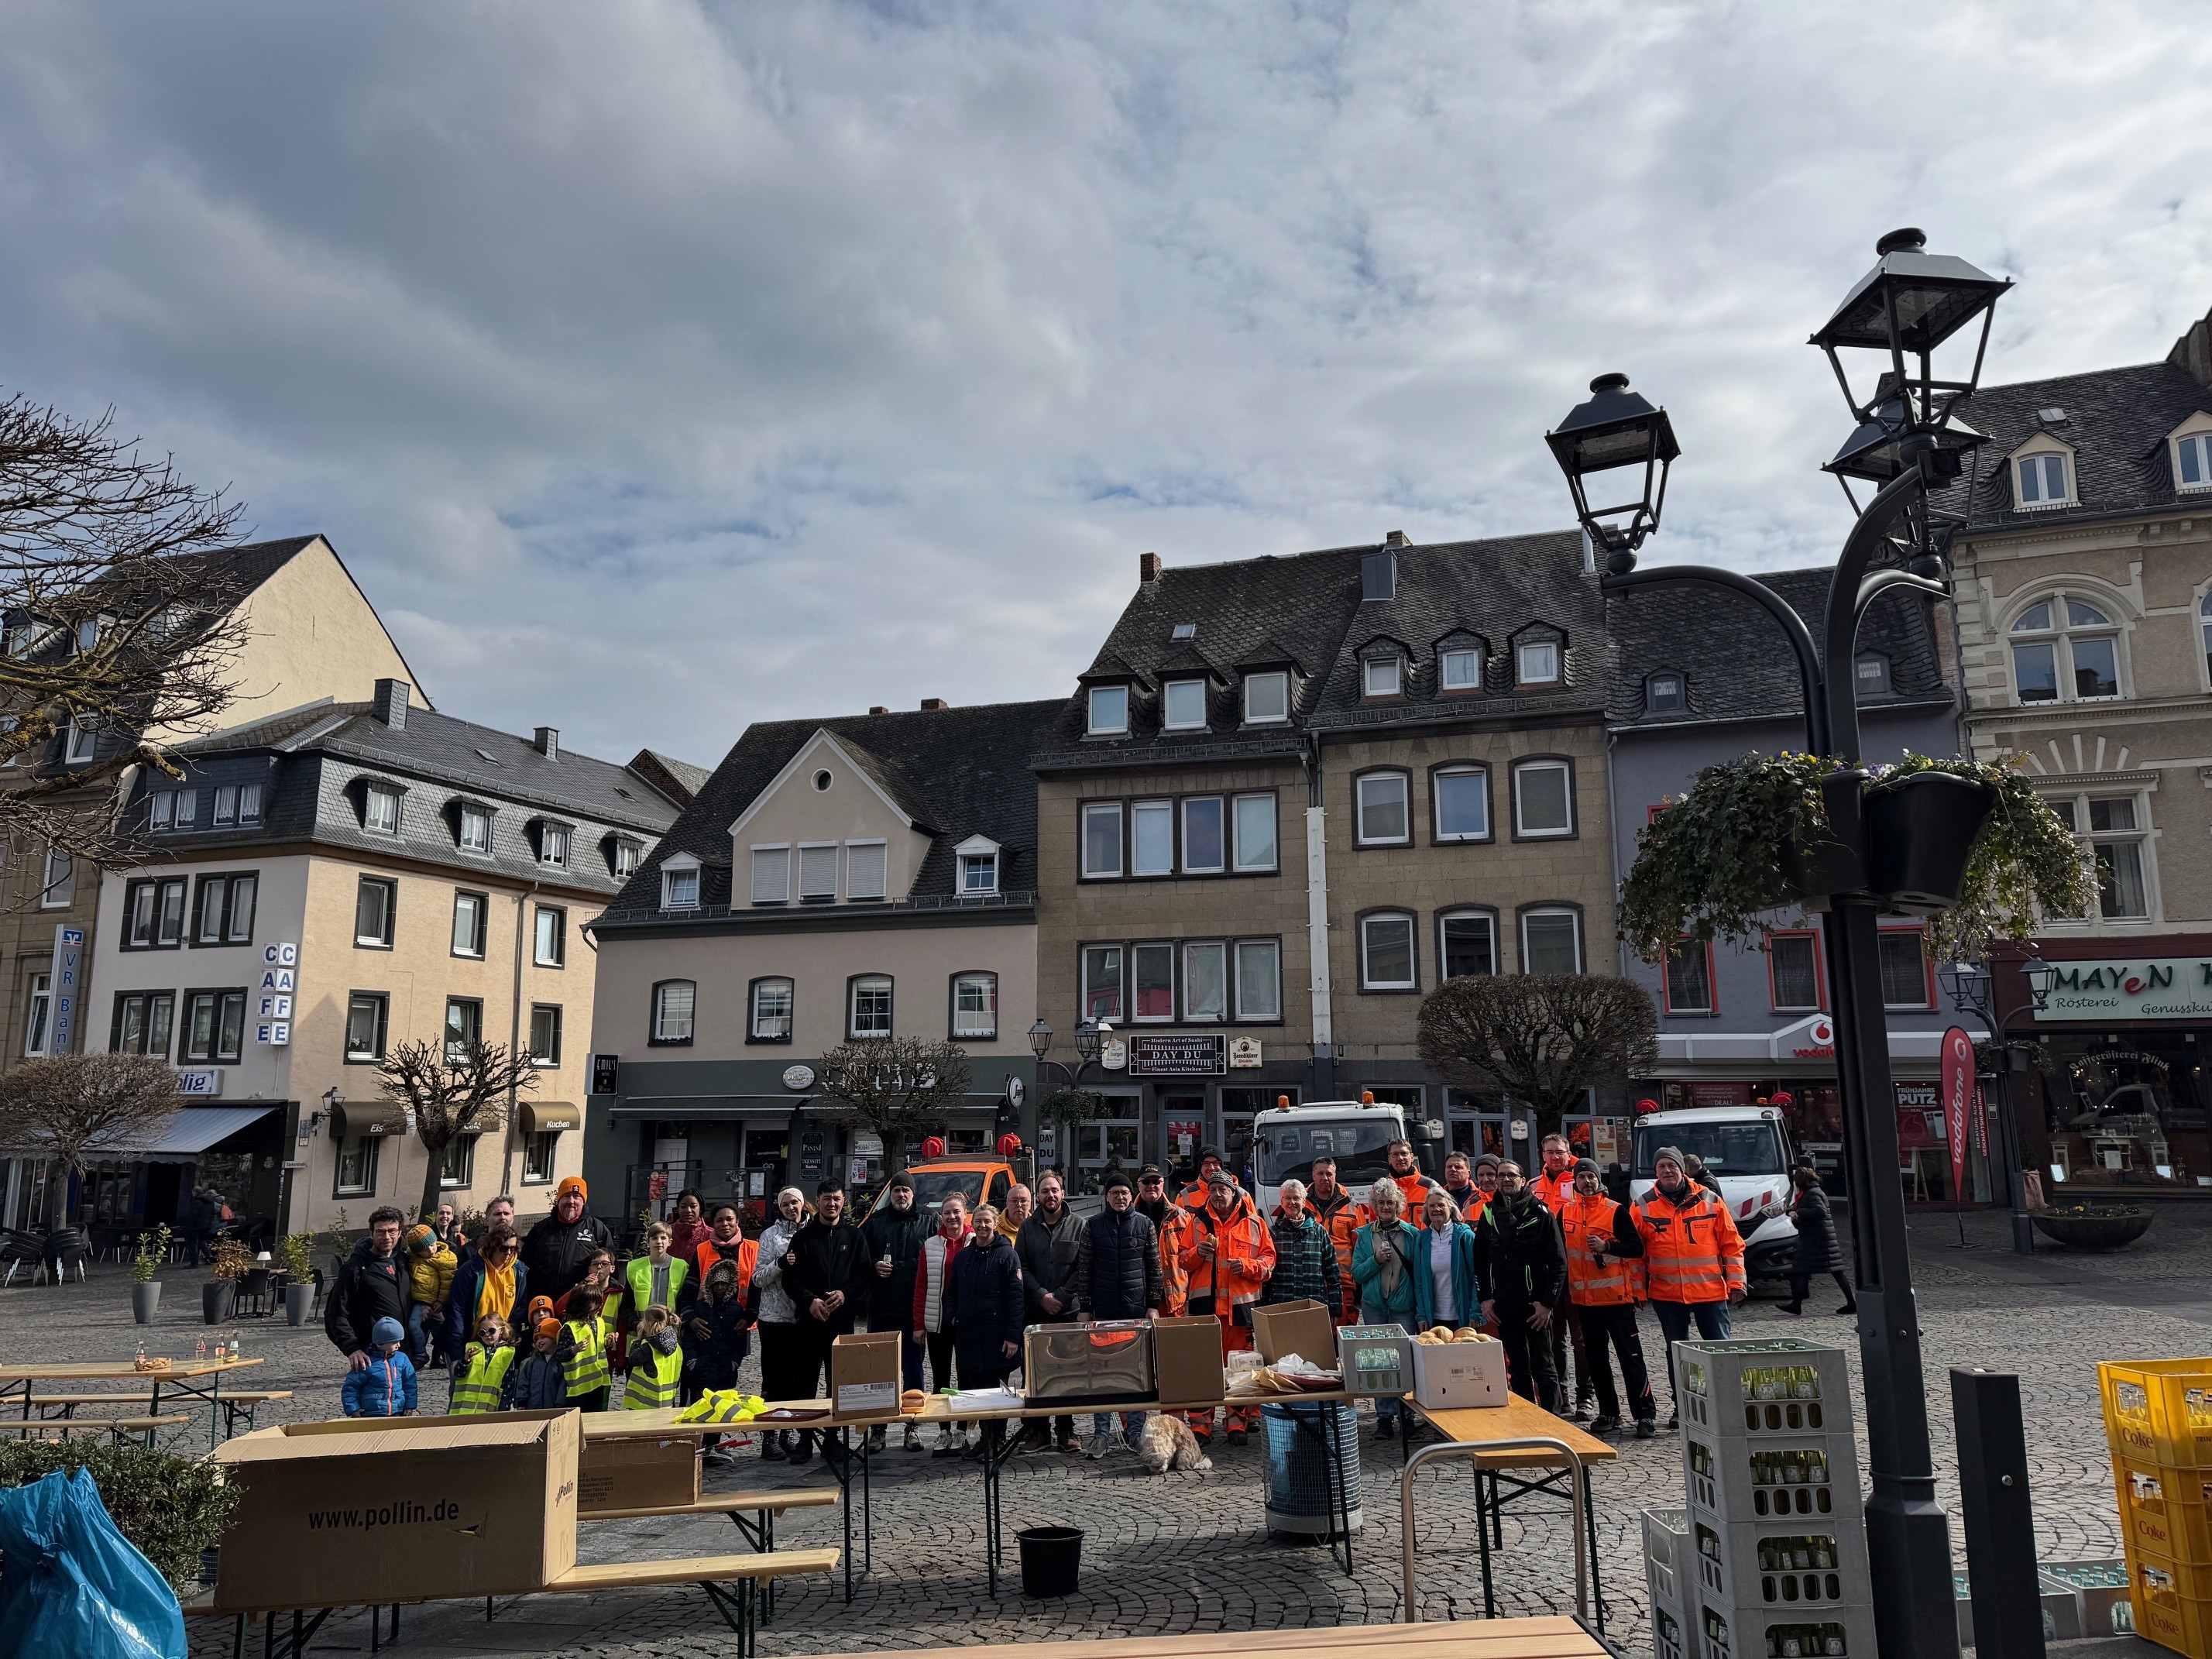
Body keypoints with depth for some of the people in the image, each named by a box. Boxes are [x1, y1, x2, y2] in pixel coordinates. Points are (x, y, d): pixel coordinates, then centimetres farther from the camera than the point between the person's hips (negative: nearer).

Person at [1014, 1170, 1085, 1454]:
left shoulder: (1077, 1226, 3)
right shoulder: (1028, 1228, 9)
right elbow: (1022, 1268, 4)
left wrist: (1060, 1296, -10)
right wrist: (1042, 1296, -9)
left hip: (1069, 1311, -2)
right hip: (1036, 1311, 2)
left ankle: (1066, 1430, 11)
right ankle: (1038, 1430, 11)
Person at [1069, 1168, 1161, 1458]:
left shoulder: (1145, 1225, 4)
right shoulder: (1093, 1226, 2)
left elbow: (1154, 1268, 6)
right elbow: (1083, 1269, 3)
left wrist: (1153, 1305, 1)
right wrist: (1084, 1308, -1)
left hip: (1137, 1309, 1)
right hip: (1103, 1311, 0)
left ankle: (1136, 1430, 15)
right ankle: (1101, 1433, 8)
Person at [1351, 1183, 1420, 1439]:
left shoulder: (1412, 1234, 1)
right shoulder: (1364, 1235, 6)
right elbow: (1356, 1274, 4)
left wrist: (1422, 1312, -5)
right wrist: (1376, 1260, -14)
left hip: (1404, 1307, -1)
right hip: (1374, 1307, 2)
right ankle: (1384, 1417, 9)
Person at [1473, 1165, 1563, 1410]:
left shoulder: (1540, 1214, -6)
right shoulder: (1489, 1214, 7)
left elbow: (1559, 1262, -7)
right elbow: (1480, 1260, 13)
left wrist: (1548, 1302, -12)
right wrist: (1485, 1298, 5)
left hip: (1535, 1305, -4)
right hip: (1503, 1306, 4)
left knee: (1542, 1367, 0)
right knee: (1517, 1367, 12)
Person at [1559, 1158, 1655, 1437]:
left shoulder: (1615, 1210, -5)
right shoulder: (1566, 1213, 8)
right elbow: (1561, 1251, 17)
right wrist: (1566, 1291, 16)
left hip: (1616, 1297, -5)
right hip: (1584, 1299, 5)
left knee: (1630, 1357, -4)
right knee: (1595, 1358, 9)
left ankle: (1646, 1414, 1)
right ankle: (1609, 1414, 19)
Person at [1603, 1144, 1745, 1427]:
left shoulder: (1710, 1201, 0)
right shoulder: (1642, 1207, 0)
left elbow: (1732, 1245, 3)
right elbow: (1634, 1249, 6)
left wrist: (1736, 1283, -1)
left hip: (1711, 1290, -1)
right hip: (1667, 1294, 1)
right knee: (1676, 1352, 11)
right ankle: (1681, 1407, 22)